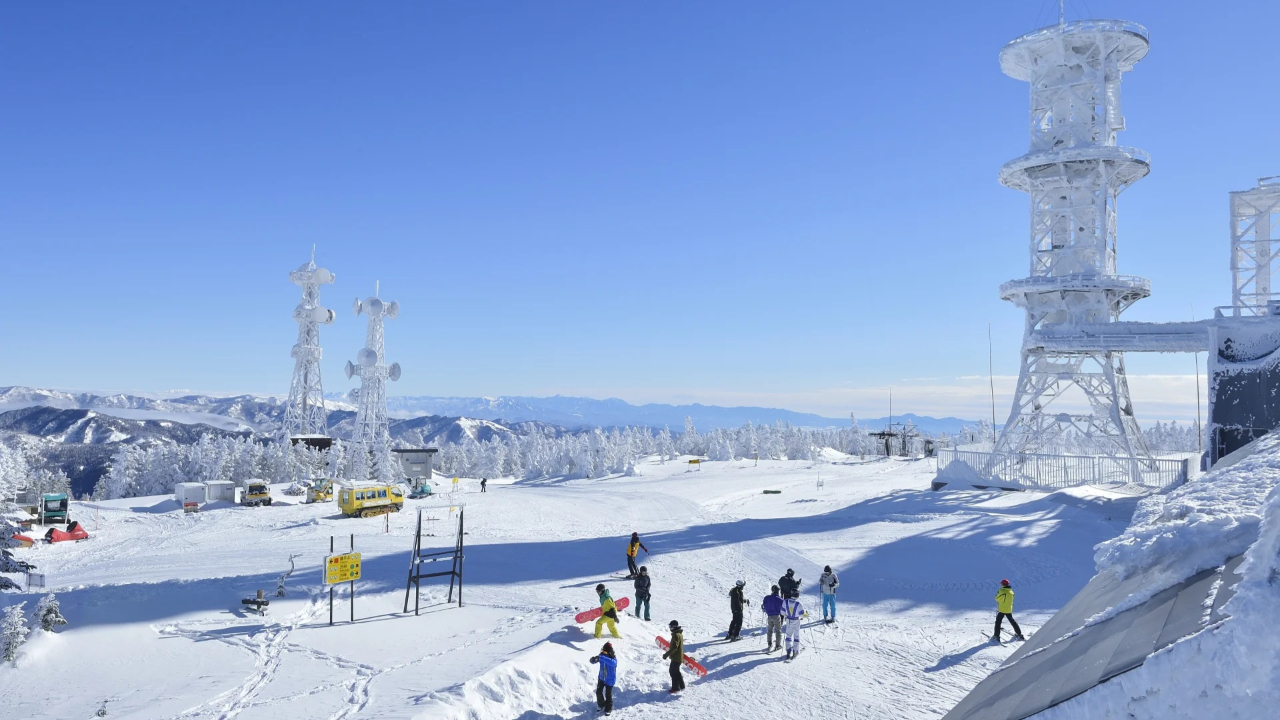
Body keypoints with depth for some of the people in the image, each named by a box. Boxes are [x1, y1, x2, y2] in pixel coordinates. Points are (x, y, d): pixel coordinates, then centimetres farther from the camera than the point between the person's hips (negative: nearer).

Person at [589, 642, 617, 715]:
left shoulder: (613, 658, -27)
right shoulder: (602, 655, -13)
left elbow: (613, 663, -51)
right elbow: (593, 661, -9)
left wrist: (601, 658, -58)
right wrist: (594, 659, -36)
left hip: (610, 680, -4)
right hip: (601, 678, 4)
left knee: (608, 695, 7)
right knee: (598, 692, 12)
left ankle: (608, 709, 31)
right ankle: (601, 705, 41)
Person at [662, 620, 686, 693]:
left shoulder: (676, 635, -23)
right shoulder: (680, 634, 10)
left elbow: (674, 647, -29)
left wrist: (666, 654, -28)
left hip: (676, 657, -10)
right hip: (679, 656, 10)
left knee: (673, 671, -3)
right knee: (676, 671, 20)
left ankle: (675, 688, 1)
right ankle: (681, 686, 27)